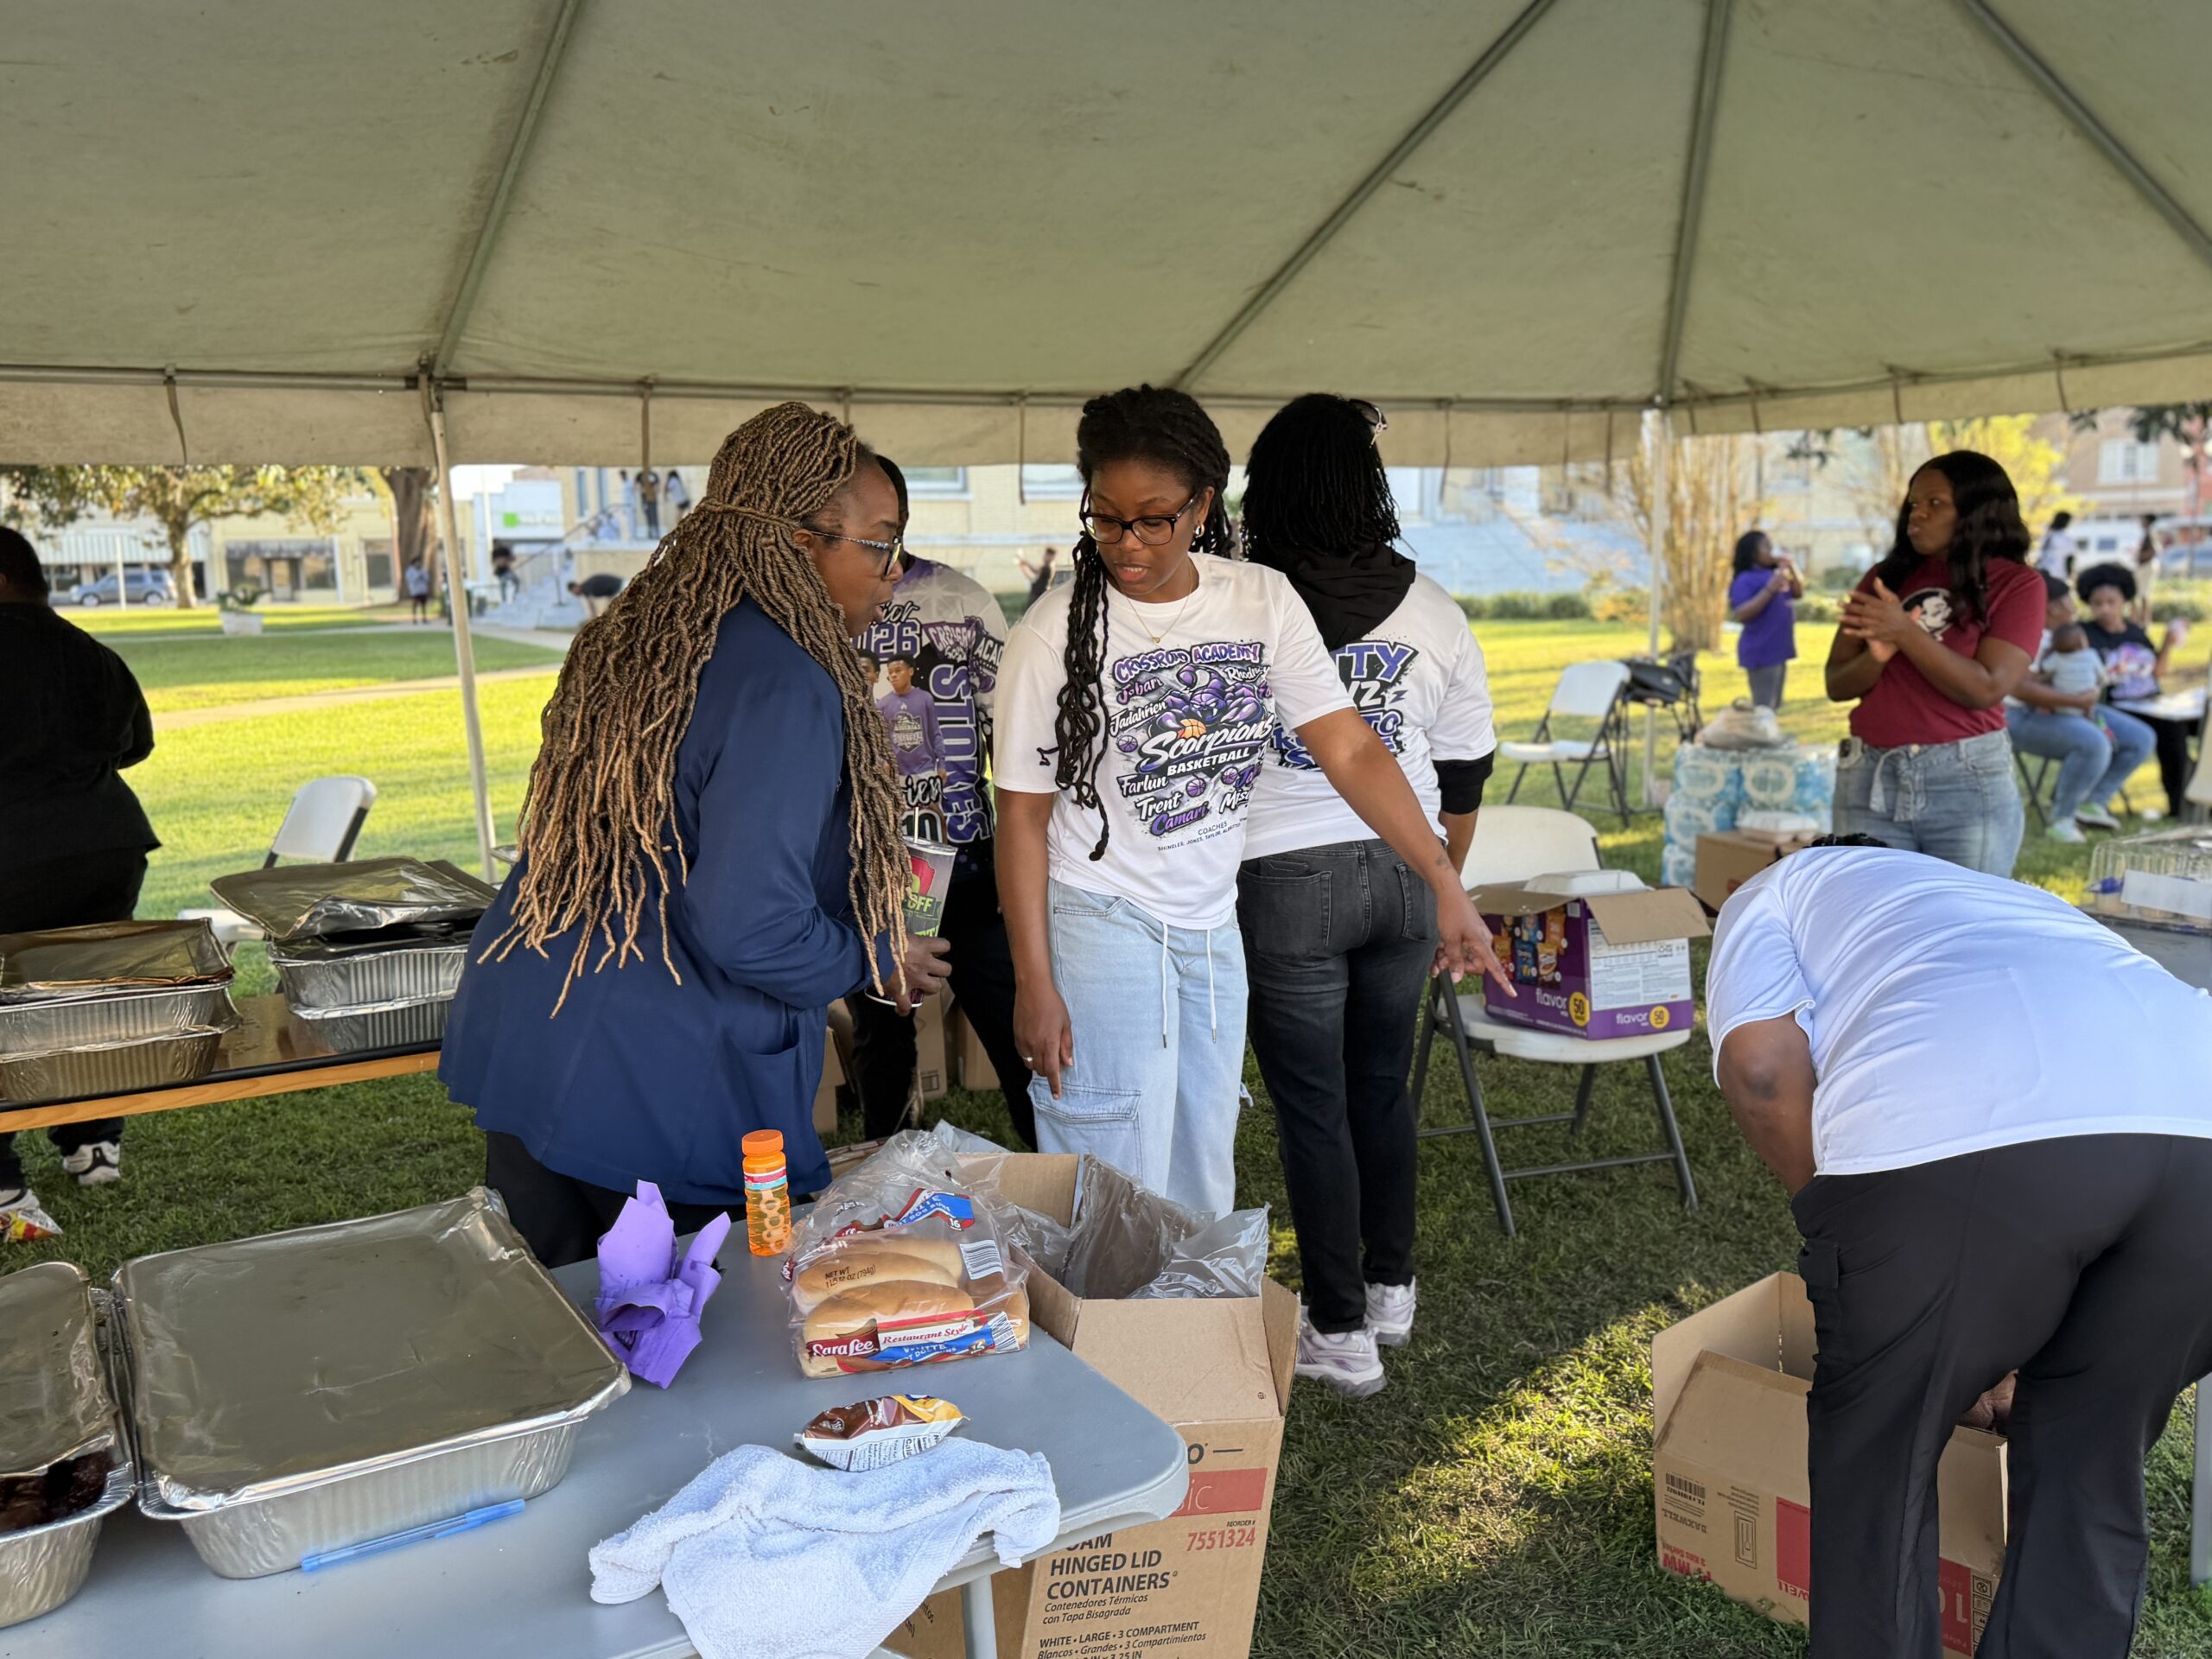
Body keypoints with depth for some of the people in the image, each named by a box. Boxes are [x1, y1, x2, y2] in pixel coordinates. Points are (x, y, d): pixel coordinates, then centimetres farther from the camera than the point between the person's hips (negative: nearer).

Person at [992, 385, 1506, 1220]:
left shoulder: (1263, 601, -3)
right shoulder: (1057, 632, -13)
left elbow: (1349, 750, -4)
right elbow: (1023, 813, -10)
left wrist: (1445, 882, -10)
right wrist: (1034, 984, -13)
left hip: (1213, 926, 5)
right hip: (1102, 925, -4)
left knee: (1205, 1186, 16)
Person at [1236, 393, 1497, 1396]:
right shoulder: (1433, 611, 2)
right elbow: (1463, 779, 8)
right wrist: (1440, 894, 21)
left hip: (1286, 880, -4)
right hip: (1403, 874, 4)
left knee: (1312, 1105, 6)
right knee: (1383, 1086, 19)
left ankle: (1339, 1331, 15)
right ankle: (1390, 1288, 33)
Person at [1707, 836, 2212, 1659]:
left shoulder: (1776, 891, 28)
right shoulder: (2017, 902, 43)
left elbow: (1762, 1064, 6)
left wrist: (1850, 1239, 19)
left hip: (1960, 1135, -6)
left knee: (1878, 1457, 16)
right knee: (2089, 1466, 24)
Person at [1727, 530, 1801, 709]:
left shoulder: (1773, 574, 12)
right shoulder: (1745, 580, -12)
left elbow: (1799, 594, 21)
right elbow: (1740, 614, -23)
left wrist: (1791, 570, 6)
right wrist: (1769, 590, -25)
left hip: (1778, 650, 9)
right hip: (1761, 653, -9)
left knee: (1775, 707, 15)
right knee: (1763, 709, -12)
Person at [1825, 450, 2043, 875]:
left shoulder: (2016, 584, 1)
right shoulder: (1885, 578, 11)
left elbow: (1986, 689, -11)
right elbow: (1837, 685, 8)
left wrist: (1905, 633, -17)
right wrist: (1877, 655, -13)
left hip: (1968, 783, -3)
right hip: (1869, 778, 3)